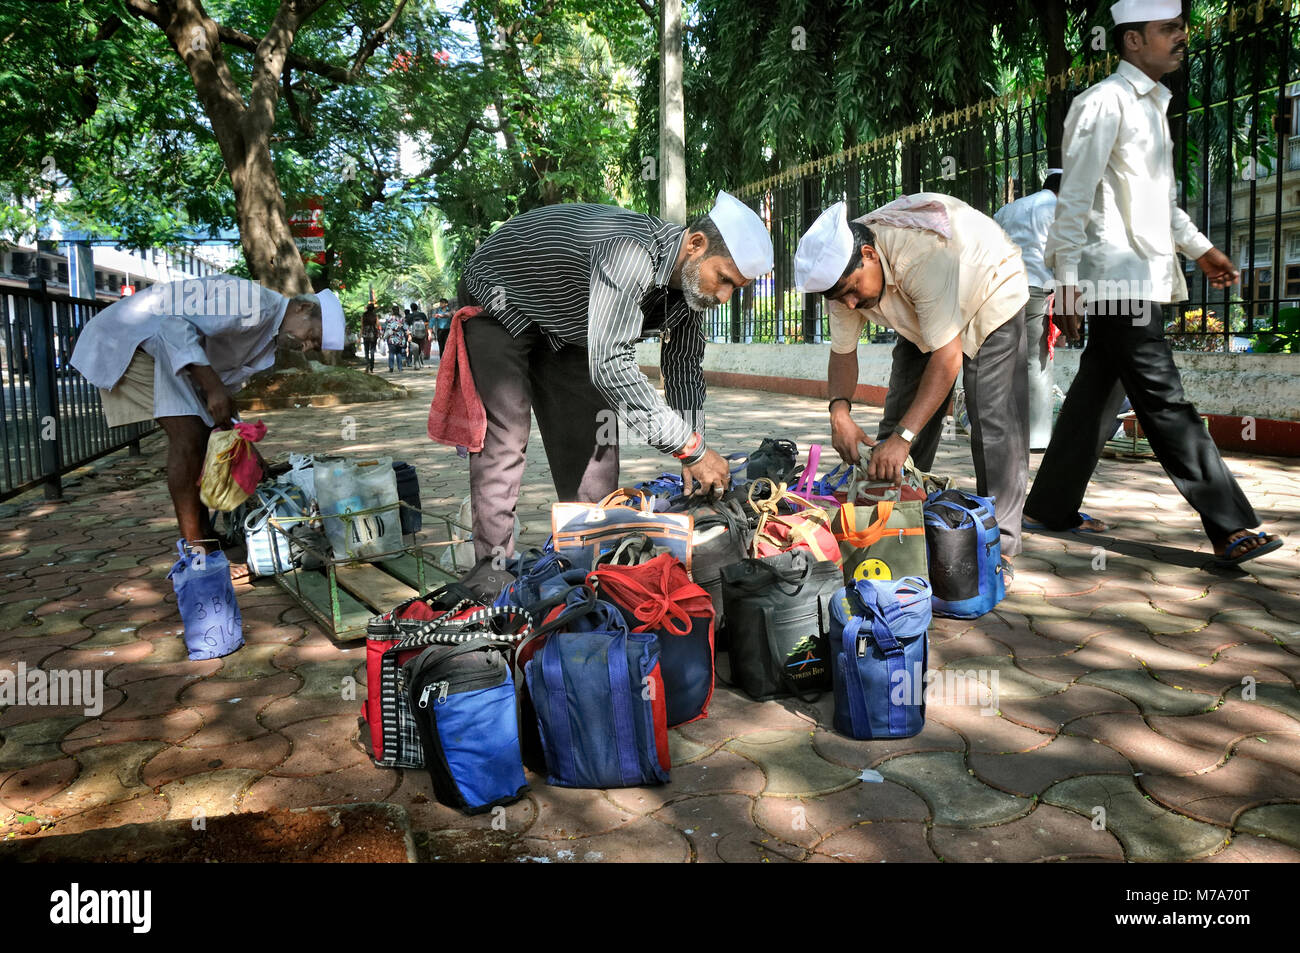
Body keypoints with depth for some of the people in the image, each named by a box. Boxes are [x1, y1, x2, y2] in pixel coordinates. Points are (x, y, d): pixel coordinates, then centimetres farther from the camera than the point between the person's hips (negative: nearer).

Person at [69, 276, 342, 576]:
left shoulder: (266, 345, 9)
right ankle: (196, 553, -14)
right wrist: (213, 387, -32)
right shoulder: (254, 303, -23)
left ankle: (205, 538, 13)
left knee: (203, 440, 6)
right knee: (188, 436, -18)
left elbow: (228, 381, 11)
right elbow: (174, 321, -29)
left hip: (165, 351, 11)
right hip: (126, 340, -10)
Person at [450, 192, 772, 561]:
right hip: (499, 302, -8)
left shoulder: (692, 279, -12)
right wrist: (690, 447, -43)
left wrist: (693, 460, -13)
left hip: (566, 328, 8)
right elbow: (609, 364, -47)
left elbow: (684, 371, -2)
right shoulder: (630, 252, -40)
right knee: (503, 440, -15)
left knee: (592, 440, 2)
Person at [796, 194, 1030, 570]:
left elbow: (947, 356, -43)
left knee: (994, 421, -18)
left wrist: (902, 438, -49)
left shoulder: (923, 253, -43)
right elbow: (843, 351, -11)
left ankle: (997, 546, -12)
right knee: (900, 417, -1)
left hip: (991, 296, -6)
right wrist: (839, 410, -31)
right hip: (921, 317, 6)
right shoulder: (842, 268, -21)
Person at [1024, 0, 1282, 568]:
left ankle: (1052, 506, 18)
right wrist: (1069, 284, -17)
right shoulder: (1104, 103, -7)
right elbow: (1074, 199, -13)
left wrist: (1200, 249, 24)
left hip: (1144, 279, 10)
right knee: (1165, 403, -10)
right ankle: (1230, 527, -9)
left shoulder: (1152, 104, 23)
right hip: (1114, 281, -10)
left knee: (1099, 393, 10)